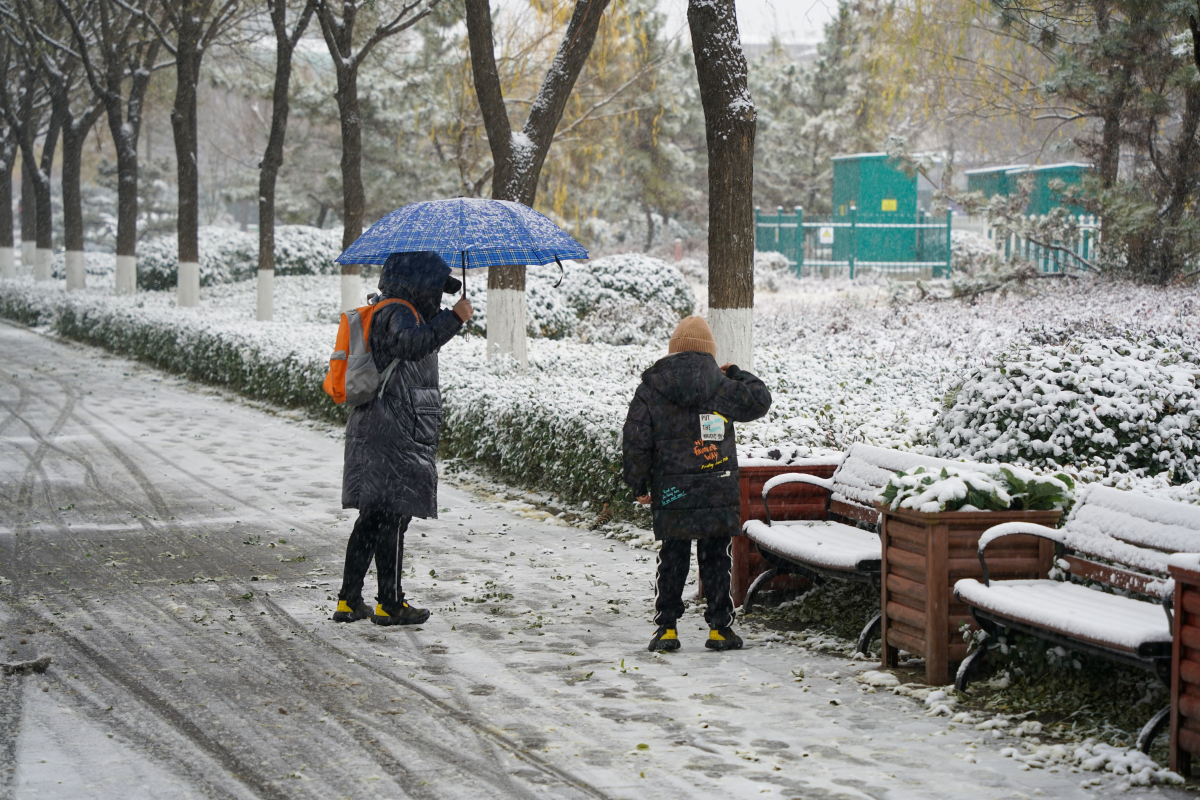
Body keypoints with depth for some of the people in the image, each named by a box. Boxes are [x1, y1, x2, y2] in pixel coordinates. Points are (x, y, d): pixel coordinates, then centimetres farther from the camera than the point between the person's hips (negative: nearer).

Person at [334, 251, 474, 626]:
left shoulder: (394, 313, 21)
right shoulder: (396, 314, -12)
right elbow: (412, 342, -33)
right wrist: (454, 318, -32)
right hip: (394, 436, -11)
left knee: (372, 518, 13)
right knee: (392, 517, -4)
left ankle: (349, 600, 16)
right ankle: (390, 603, 1)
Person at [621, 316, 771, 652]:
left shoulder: (650, 390, -2)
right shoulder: (720, 387, -3)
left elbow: (635, 443, -3)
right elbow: (760, 400, 9)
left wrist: (639, 486, 8)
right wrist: (735, 374, 21)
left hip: (672, 497, 0)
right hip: (719, 492, 0)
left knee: (672, 560, 10)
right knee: (716, 560, 8)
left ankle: (667, 628, 9)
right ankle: (720, 628, 11)